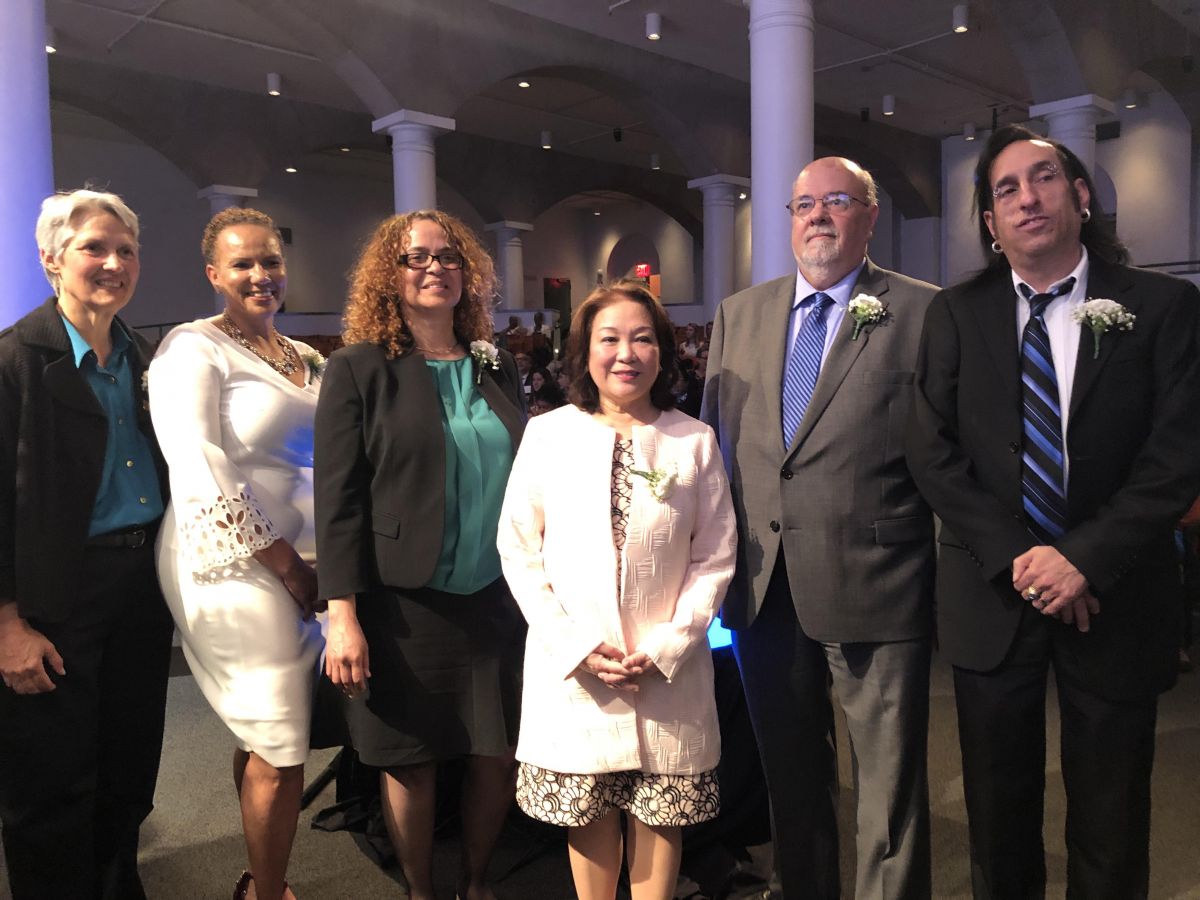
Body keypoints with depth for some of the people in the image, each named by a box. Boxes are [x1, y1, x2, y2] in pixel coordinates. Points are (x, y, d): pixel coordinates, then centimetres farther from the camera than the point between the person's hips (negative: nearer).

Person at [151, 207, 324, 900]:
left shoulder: (307, 359, 13)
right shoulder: (193, 350, -8)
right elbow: (203, 480, -16)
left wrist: (320, 563, 4)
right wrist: (287, 567, -14)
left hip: (305, 566, 7)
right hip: (237, 571, -6)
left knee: (267, 741, 17)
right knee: (282, 752, 1)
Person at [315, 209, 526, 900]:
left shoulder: (498, 367, 8)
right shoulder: (359, 370, -5)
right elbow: (338, 499, -8)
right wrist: (344, 615, -13)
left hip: (498, 597, 4)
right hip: (404, 604, -3)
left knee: (500, 753, 10)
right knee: (411, 761, 9)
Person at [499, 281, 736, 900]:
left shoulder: (695, 442, -1)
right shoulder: (547, 436, -2)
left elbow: (715, 558, 1)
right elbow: (518, 550, -1)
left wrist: (665, 647, -9)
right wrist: (575, 647, -9)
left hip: (668, 673, 0)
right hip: (572, 670, 0)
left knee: (661, 812, 11)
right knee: (587, 811, 12)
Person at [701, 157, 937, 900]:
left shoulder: (923, 312, -3)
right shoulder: (740, 314, 10)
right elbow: (717, 442, 10)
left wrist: (955, 585, -7)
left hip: (874, 589, -4)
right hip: (764, 587, 5)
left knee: (890, 787, 9)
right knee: (791, 777, 21)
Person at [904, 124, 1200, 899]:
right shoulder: (956, 314, 3)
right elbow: (931, 450, -4)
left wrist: (1087, 560, -17)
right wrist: (1015, 557, -14)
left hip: (1114, 598, 0)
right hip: (992, 596, 1)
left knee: (1110, 830, 14)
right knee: (999, 818, 14)